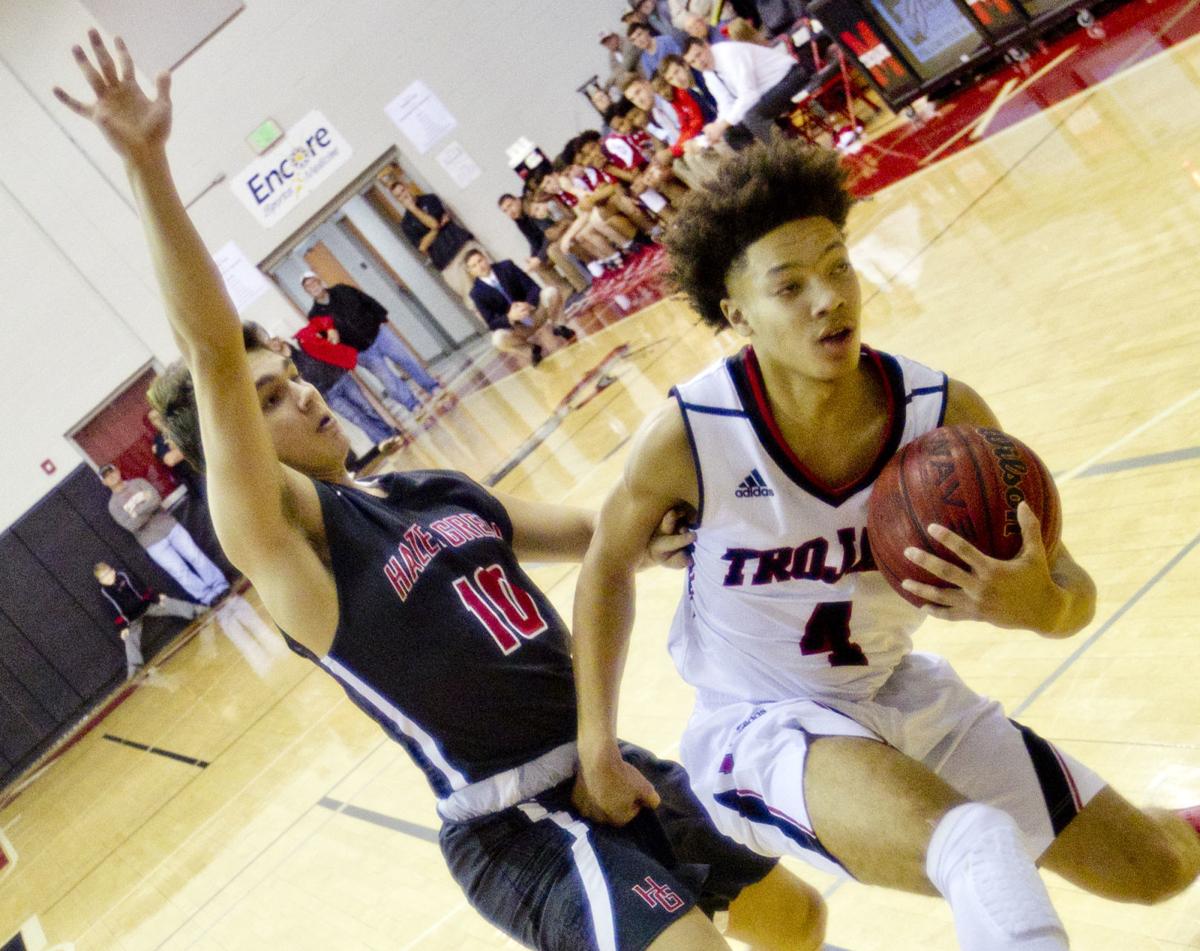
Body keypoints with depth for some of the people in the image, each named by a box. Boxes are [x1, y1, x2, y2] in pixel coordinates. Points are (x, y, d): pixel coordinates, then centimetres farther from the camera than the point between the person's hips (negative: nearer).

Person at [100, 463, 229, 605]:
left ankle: (221, 586, 2)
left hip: (170, 527, 3)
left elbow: (156, 498, -8)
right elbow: (132, 525, -14)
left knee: (196, 556, -2)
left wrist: (138, 510, -17)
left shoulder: (138, 483, 8)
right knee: (181, 572, -7)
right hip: (153, 543, -3)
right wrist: (147, 507, -17)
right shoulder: (114, 505, 0)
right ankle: (209, 597, -6)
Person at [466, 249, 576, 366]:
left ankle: (558, 328, 0)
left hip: (536, 310, 1)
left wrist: (528, 304, -31)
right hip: (515, 326, -1)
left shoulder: (506, 267, -5)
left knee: (551, 292, -27)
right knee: (499, 339, -35)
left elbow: (533, 288, -9)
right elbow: (492, 323, -14)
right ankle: (533, 347, -6)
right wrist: (510, 317, -35)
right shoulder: (477, 293, -9)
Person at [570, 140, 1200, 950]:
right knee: (983, 851, -38)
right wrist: (597, 748, -2)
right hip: (758, 731, -4)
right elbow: (609, 563, -4)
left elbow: (1075, 593, -10)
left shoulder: (945, 414, -17)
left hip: (904, 697, 5)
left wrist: (1040, 605, -35)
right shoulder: (691, 434, -24)